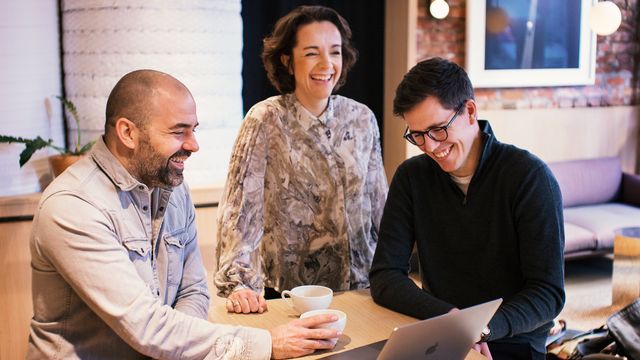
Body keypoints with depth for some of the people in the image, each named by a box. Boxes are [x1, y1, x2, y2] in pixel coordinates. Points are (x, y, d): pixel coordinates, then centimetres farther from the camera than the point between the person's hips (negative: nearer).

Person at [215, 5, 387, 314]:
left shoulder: (362, 119, 3)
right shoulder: (266, 120, -10)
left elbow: (379, 203, 10)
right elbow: (240, 205, -16)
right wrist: (237, 283, -26)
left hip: (361, 286, 3)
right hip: (291, 292, -3)